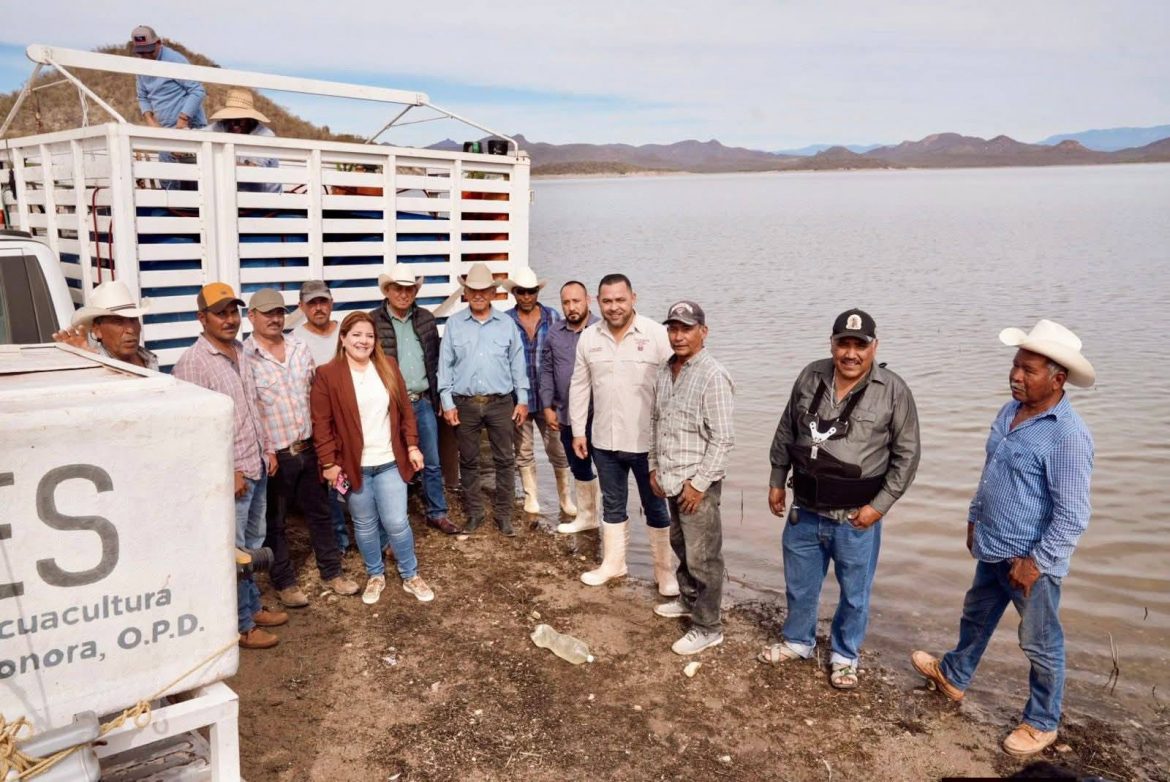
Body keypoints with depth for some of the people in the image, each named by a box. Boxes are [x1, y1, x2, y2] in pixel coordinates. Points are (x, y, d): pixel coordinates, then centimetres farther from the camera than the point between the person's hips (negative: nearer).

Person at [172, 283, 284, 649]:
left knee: (252, 544, 19)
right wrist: (228, 471, -19)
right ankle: (240, 626, 15)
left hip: (256, 467, 8)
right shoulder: (193, 363, -17)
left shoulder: (242, 353, 8)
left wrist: (267, 449, 15)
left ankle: (252, 607, 34)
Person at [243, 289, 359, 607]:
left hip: (308, 448, 5)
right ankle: (284, 583, 27)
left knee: (320, 512, 17)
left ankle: (332, 572, 32)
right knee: (275, 522, 11)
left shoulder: (299, 348, 5)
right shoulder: (244, 357, -14)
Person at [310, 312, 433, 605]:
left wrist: (412, 446, 4)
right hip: (353, 465, -2)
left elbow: (405, 410, 8)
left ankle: (411, 576, 21)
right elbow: (321, 424, -7)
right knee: (365, 525, 12)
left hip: (390, 462, 2)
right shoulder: (327, 374, -8)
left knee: (397, 522, 2)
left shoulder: (389, 366, 4)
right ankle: (375, 575, 31)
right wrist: (329, 463, -9)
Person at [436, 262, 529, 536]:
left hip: (501, 402, 0)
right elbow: (445, 365, 3)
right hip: (465, 403, 0)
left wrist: (522, 400, 3)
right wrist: (447, 402, -2)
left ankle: (504, 514, 15)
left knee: (505, 460, 4)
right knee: (468, 461, 9)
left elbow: (517, 364, 7)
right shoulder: (454, 324, 3)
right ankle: (474, 513, 22)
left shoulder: (507, 324, 4)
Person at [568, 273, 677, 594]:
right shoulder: (588, 338, 2)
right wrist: (578, 431, 8)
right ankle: (612, 563, 34)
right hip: (604, 441, 4)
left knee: (656, 508, 9)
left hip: (648, 441, -4)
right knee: (612, 505, 18)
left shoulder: (657, 335, -11)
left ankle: (665, 570, 23)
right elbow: (579, 386, 9)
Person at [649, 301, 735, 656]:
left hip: (697, 483, -7)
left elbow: (722, 439, -18)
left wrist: (699, 483, -17)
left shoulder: (713, 376, -16)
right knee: (681, 546, 22)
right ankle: (689, 600, 41)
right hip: (670, 480, 8)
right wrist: (654, 467, 14)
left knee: (703, 557, 2)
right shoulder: (664, 371, 8)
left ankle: (708, 627, 14)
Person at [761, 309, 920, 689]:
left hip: (856, 517, -3)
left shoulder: (893, 391, -12)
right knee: (799, 584, 20)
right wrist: (777, 481, 10)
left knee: (854, 593, 15)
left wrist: (880, 505, -11)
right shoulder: (810, 377, -2)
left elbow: (906, 455, -8)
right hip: (805, 511, 3)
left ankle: (845, 657, 38)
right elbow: (786, 433, 9)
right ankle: (798, 641, 44)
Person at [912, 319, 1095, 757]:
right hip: (993, 550, 8)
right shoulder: (1010, 411, 1)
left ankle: (1042, 723, 32)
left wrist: (1036, 562, -20)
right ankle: (953, 677, 48)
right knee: (976, 617, 27)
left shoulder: (1068, 435, -25)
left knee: (1040, 645, 11)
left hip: (1032, 560, -8)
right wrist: (974, 519, 17)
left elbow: (1072, 515, -23)